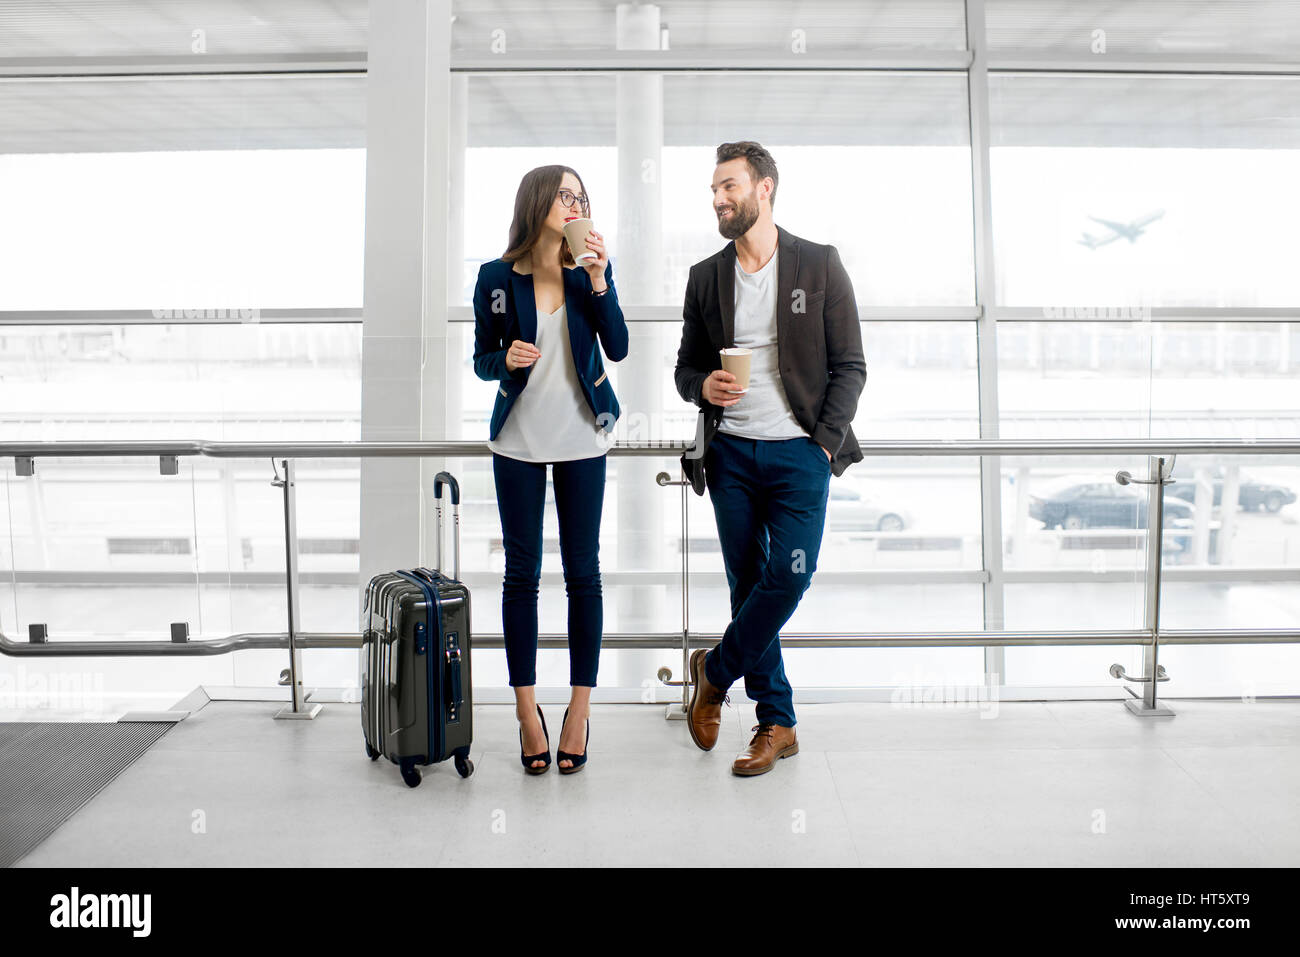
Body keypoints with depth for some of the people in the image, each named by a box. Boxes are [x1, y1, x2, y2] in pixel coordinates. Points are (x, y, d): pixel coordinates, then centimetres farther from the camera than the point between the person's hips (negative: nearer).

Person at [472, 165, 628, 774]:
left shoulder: (591, 271, 1)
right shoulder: (497, 277, -1)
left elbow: (617, 348, -8)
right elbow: (482, 360, 5)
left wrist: (598, 281, -18)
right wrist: (506, 359, -17)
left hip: (581, 439, 1)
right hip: (519, 439, -1)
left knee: (583, 572, 3)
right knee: (522, 573, 4)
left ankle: (579, 713, 13)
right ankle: (527, 713, 14)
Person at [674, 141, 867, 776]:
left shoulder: (820, 266, 2)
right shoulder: (706, 277, 10)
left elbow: (850, 366, 1)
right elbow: (686, 366, 16)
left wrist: (824, 442, -8)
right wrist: (703, 386, -8)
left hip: (798, 452, -3)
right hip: (730, 452, 3)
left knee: (789, 575, -13)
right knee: (747, 582, 4)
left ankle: (716, 670, 12)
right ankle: (776, 722, 15)